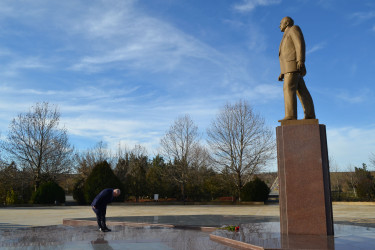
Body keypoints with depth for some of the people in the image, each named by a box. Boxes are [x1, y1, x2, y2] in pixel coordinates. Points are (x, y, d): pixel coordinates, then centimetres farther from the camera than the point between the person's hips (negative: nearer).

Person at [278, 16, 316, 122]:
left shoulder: (294, 28, 5)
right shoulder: (288, 38, 32)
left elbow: (301, 44, -10)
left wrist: (301, 61, -23)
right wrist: (283, 73, 20)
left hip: (294, 64, -9)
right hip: (291, 68, 9)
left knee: (288, 88, -18)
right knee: (301, 91, 0)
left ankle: (291, 115, -26)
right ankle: (310, 115, -5)